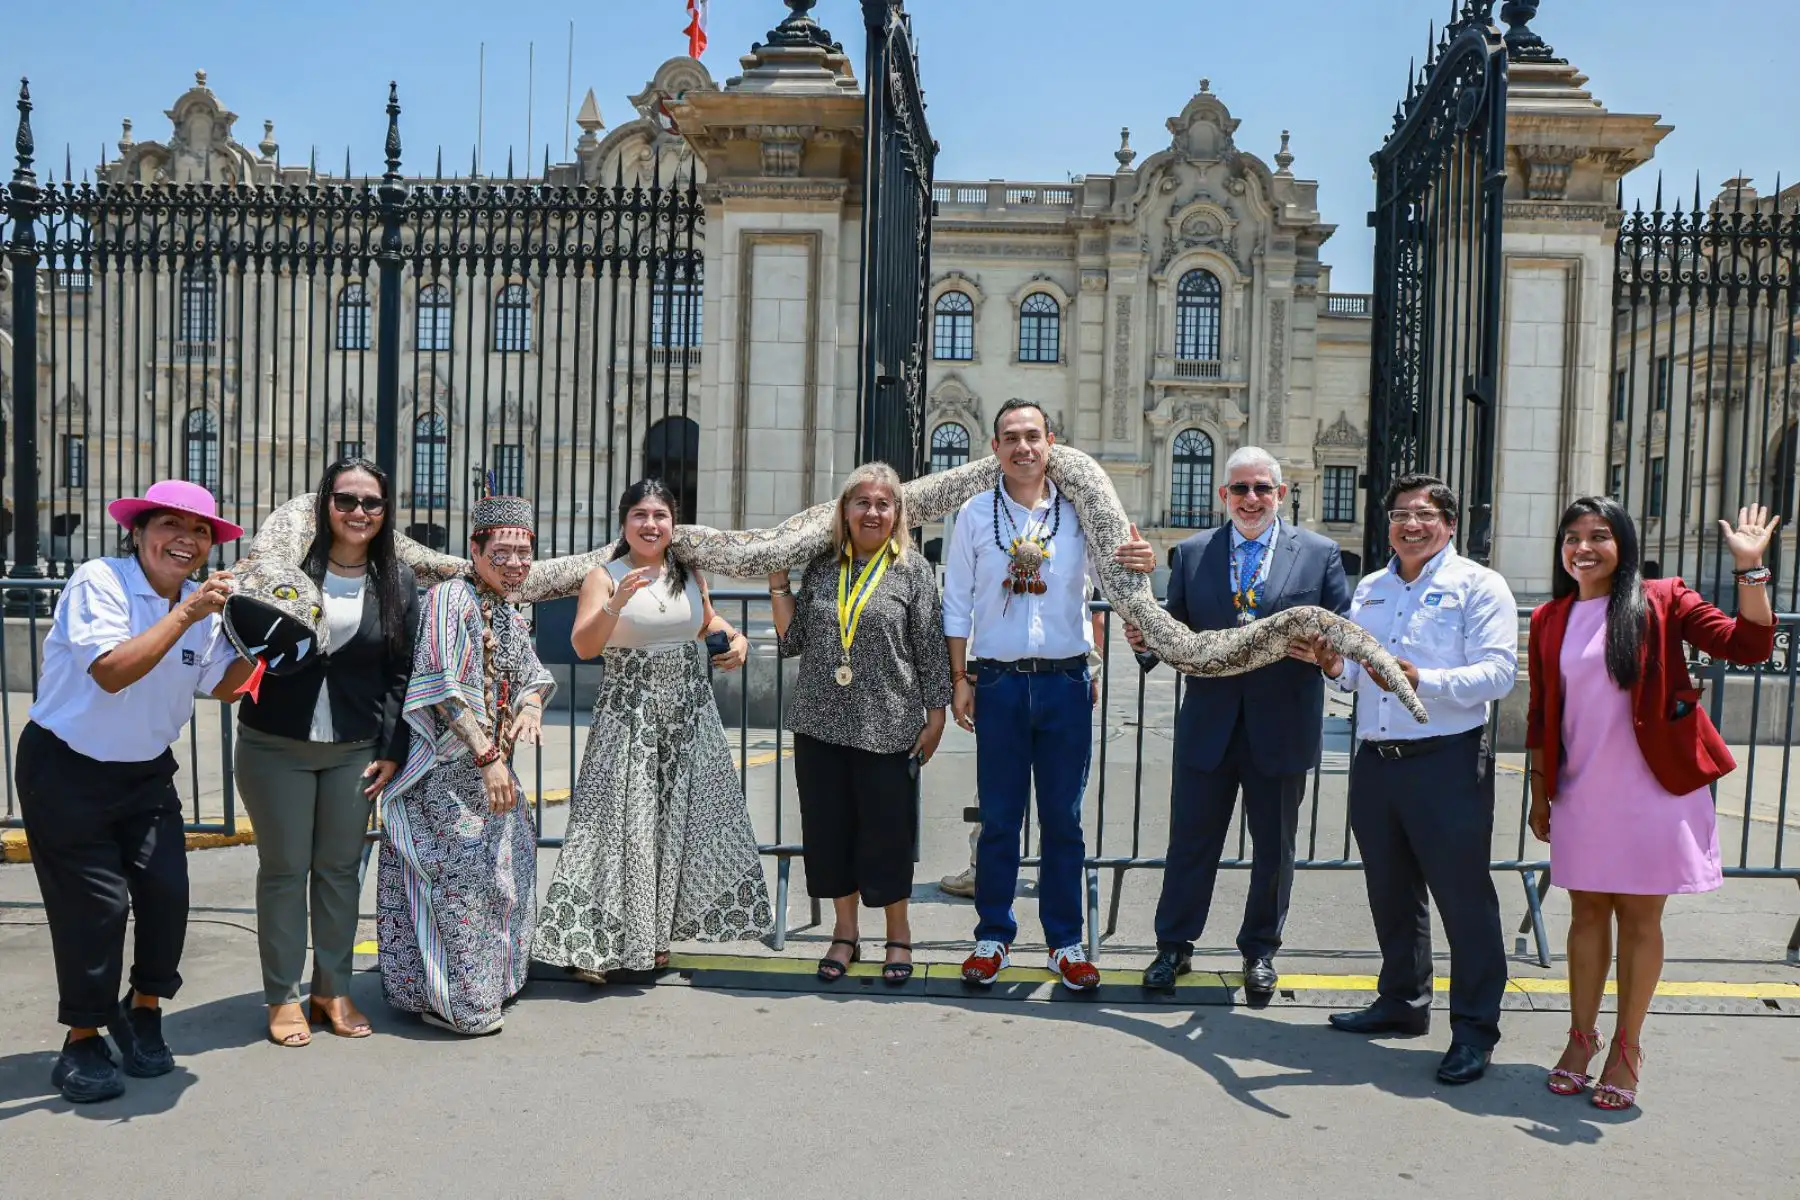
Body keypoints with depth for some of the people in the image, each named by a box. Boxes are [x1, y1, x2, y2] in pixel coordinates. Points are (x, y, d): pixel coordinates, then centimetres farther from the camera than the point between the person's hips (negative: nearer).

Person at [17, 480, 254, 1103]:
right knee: (94, 904, -3)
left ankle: (143, 1010, 22)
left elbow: (221, 685, 8)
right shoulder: (99, 582, -18)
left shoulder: (202, 604, 2)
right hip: (67, 770, -5)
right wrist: (184, 615, -32)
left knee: (167, 890, -3)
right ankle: (83, 1041, 16)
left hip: (147, 772, 6)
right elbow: (112, 672, -30)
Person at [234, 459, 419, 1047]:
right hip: (275, 746, -2)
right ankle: (283, 996, 20)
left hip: (355, 750, 2)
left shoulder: (397, 582, 2)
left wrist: (391, 751, 0)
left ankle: (332, 989, 25)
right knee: (284, 870, 7)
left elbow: (402, 673, 4)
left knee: (340, 869, 11)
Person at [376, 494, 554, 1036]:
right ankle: (454, 1000, 6)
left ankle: (485, 984, 33)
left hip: (491, 768, 9)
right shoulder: (451, 598, -15)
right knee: (457, 877, -7)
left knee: (507, 866, 16)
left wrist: (532, 706, -6)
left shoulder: (510, 613, 12)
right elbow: (441, 686, -23)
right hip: (444, 771, -9)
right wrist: (488, 756, -27)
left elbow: (532, 674, 19)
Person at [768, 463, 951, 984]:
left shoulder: (914, 570, 0)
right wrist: (778, 584, 4)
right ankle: (845, 931, 27)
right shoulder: (820, 567, 8)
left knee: (888, 832, 3)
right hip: (821, 724, 3)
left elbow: (931, 649, 0)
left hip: (888, 728, -3)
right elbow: (792, 641, 10)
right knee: (829, 828, 9)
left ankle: (898, 934, 23)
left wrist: (935, 716, -2)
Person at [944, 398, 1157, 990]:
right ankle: (994, 937, 21)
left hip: (1066, 682, 0)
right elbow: (957, 604, 5)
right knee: (998, 819, 8)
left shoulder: (1080, 510, 3)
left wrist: (1144, 565, -17)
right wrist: (961, 679, 1)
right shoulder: (975, 514, 3)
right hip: (998, 681, 0)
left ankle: (1066, 942, 21)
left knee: (1063, 819, 9)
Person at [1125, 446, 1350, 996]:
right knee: (1190, 840, 8)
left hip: (1282, 725, 0)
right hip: (1208, 723, 1)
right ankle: (1174, 946, 24)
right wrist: (1148, 638, -17)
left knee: (1274, 845, 13)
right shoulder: (1192, 553, 6)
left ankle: (1260, 949, 31)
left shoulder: (1319, 553, 2)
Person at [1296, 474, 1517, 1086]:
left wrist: (1422, 680, -26)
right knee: (1391, 892, 17)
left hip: (1448, 764, -6)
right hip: (1375, 760, 7)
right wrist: (1334, 664, -3)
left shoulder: (1478, 586, -3)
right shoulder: (1370, 589, 17)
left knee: (1463, 896, 0)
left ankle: (1475, 1028, 12)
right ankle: (1402, 1001, 33)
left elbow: (1497, 673, -14)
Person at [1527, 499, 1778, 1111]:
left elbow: (1748, 645, -12)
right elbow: (1541, 715, 10)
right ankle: (1581, 1037, 23)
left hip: (1650, 790, -3)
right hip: (1581, 794, 3)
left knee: (1639, 918, 6)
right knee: (1588, 913, 11)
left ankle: (1627, 1047, 19)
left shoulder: (1661, 602, -3)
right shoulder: (1550, 620, 6)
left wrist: (1750, 567, -21)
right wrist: (1539, 791, 10)